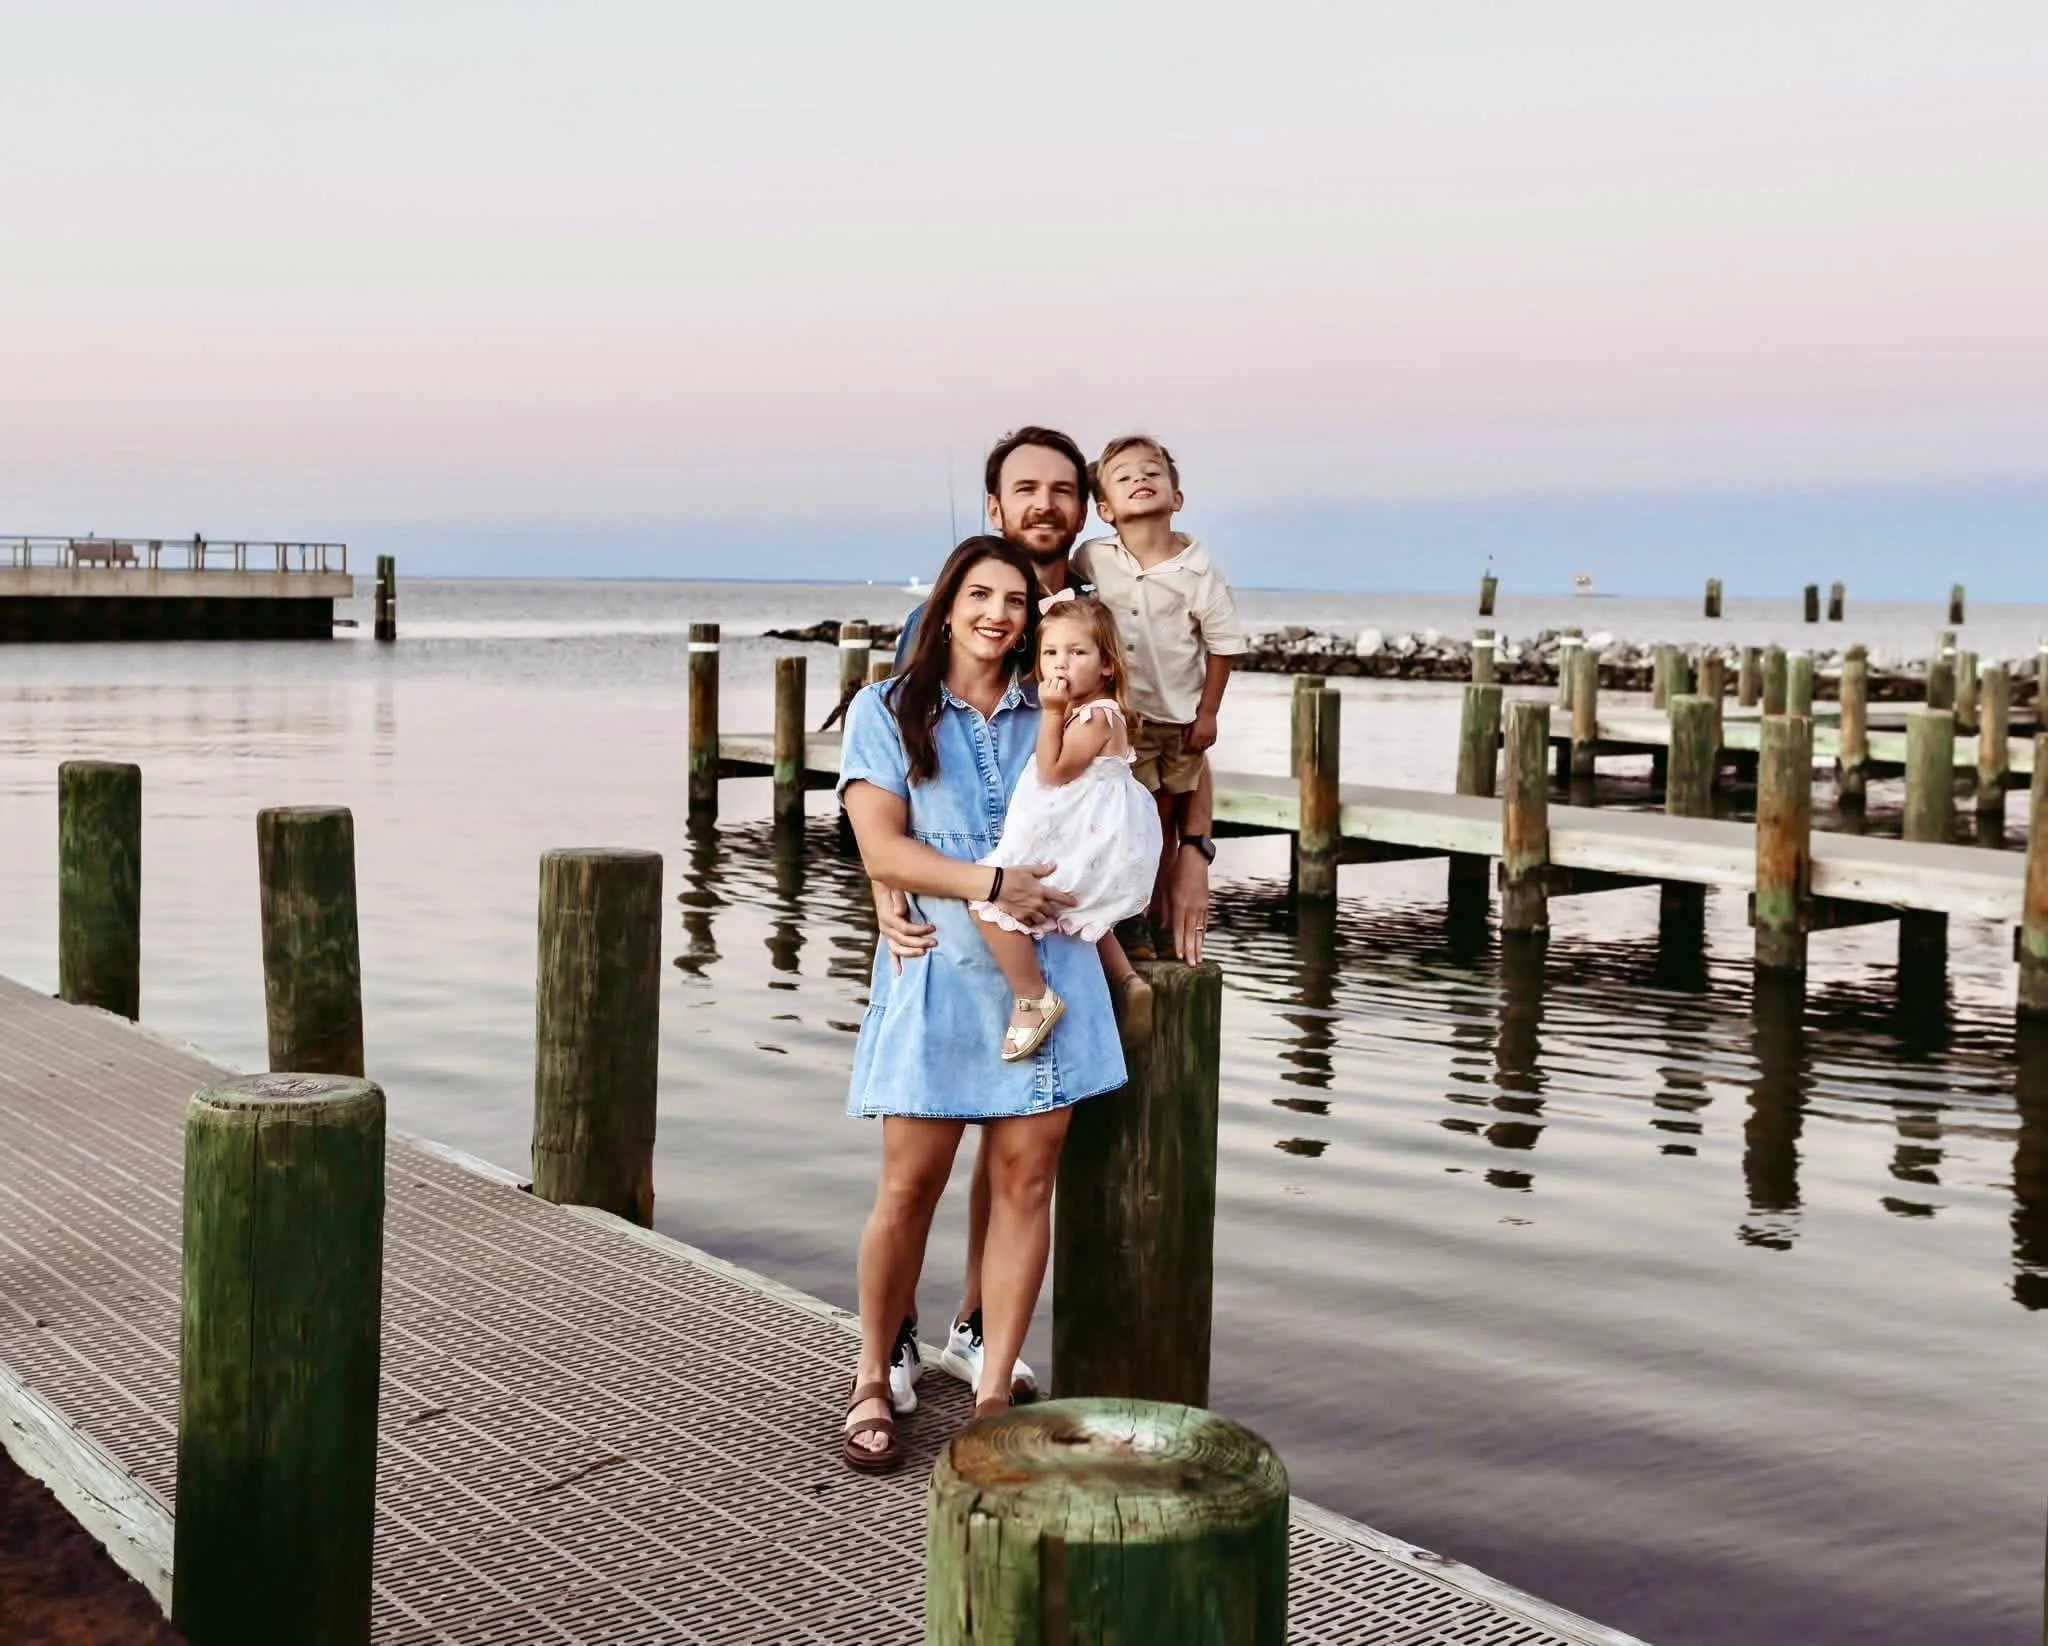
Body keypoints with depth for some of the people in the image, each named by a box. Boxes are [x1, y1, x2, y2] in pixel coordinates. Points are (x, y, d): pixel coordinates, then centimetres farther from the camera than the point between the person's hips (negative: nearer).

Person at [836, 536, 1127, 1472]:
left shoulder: (1047, 716, 16)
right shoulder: (888, 711, 5)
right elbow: (883, 849, -6)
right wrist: (989, 885, -15)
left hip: (1046, 969, 3)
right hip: (939, 973, -3)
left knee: (1027, 1180, 0)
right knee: (910, 1186, -3)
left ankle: (993, 1397, 7)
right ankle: (872, 1383, 14)